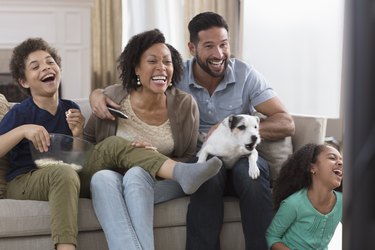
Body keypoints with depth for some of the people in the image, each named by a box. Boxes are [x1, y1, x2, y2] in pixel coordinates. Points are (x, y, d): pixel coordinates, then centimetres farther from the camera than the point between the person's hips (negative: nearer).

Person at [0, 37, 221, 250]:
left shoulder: (70, 109, 12)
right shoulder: (19, 113, -2)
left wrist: (78, 135, -6)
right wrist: (22, 130, -23)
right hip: (24, 183, -4)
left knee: (113, 145, -16)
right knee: (64, 173, -40)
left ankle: (181, 172, -37)